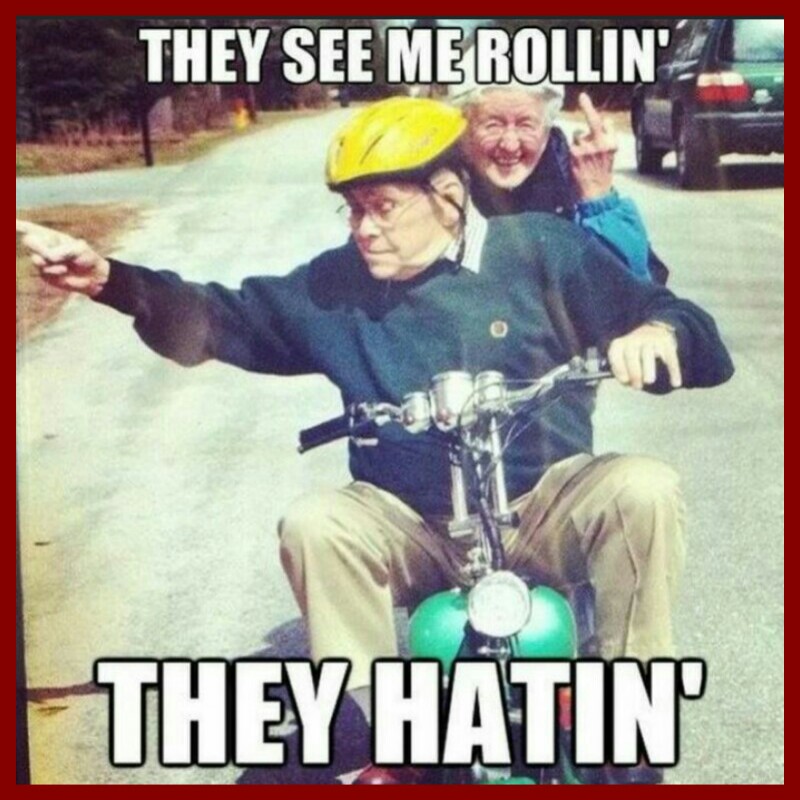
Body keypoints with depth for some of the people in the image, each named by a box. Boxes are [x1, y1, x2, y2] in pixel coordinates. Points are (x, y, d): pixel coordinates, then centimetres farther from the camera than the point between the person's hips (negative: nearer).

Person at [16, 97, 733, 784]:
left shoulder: (540, 250, -3)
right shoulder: (338, 284, 4)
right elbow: (222, 320, 9)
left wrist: (657, 332, -29)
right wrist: (106, 278, -5)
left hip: (546, 507, -1)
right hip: (412, 526, 2)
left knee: (643, 489, -29)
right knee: (314, 526, -27)